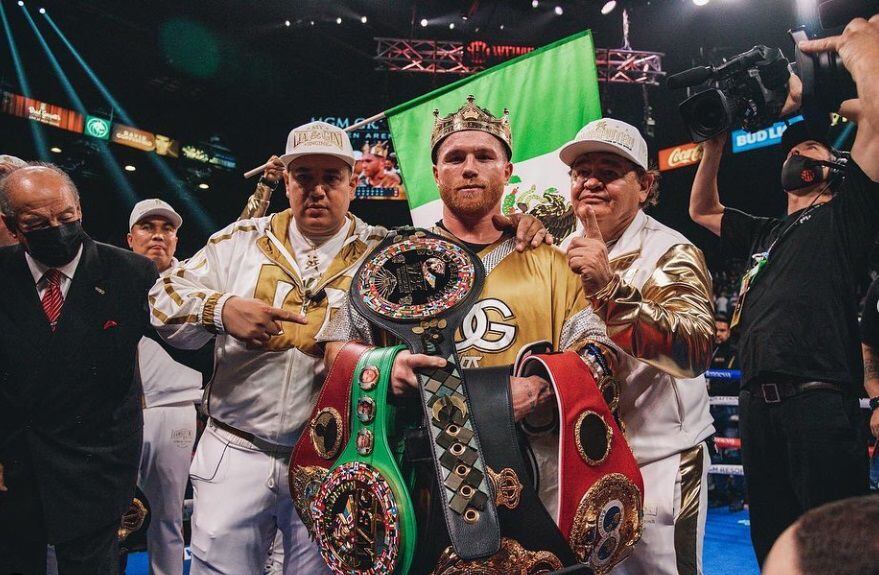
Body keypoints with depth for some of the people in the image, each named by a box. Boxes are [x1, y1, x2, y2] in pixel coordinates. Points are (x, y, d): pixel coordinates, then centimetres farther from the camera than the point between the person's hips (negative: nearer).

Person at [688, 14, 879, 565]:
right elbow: (702, 209, 36)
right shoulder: (764, 234, 26)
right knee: (771, 542, 12)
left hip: (819, 401, -6)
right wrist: (715, 143, 26)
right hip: (758, 404, 6)